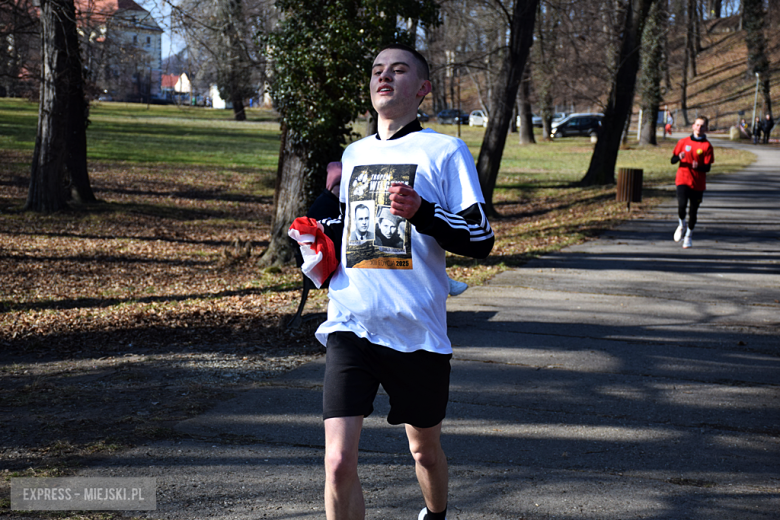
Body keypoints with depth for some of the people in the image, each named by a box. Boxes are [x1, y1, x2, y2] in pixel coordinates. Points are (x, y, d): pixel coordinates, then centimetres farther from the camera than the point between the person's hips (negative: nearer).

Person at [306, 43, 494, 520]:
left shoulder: (445, 150, -1)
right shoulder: (354, 154, 14)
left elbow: (481, 239, -7)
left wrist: (422, 212, -22)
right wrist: (323, 234, 9)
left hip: (417, 330, -2)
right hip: (350, 325, 3)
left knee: (425, 449, 17)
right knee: (339, 463, -12)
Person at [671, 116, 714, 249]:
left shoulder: (707, 146, 1)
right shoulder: (683, 142, 6)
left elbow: (707, 167, -4)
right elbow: (672, 160, 9)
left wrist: (698, 167, -25)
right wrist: (679, 157, -14)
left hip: (698, 183, 0)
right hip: (683, 180, 0)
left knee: (693, 211, 6)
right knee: (682, 205, -20)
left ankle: (689, 235, 26)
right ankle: (682, 225, 11)